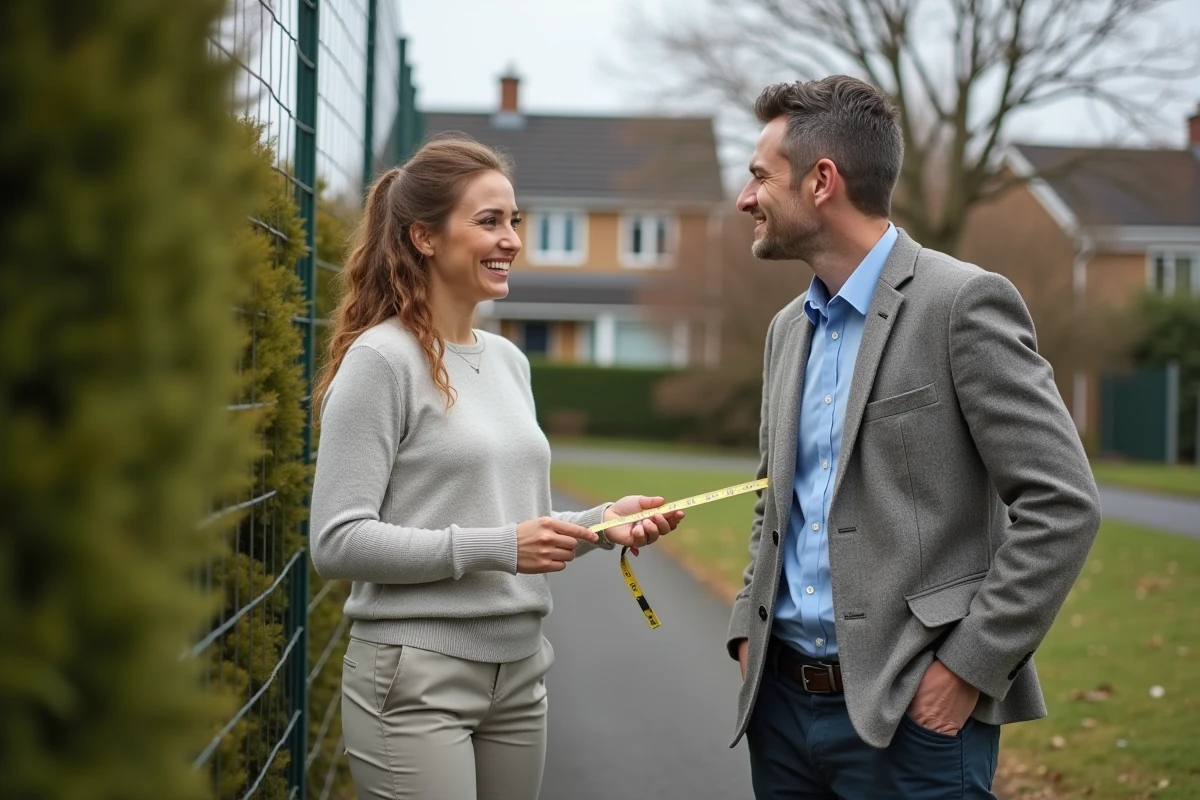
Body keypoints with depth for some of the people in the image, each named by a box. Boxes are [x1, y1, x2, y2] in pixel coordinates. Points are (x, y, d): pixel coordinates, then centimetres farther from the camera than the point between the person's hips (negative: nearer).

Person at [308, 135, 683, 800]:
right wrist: (494, 547, -19)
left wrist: (600, 522, 0)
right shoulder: (382, 359, -10)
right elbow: (338, 541, -15)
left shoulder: (509, 361, 12)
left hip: (518, 670, 7)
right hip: (417, 677, -7)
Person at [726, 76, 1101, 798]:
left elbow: (1063, 504, -14)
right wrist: (751, 629, 9)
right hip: (783, 701, 7)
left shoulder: (965, 302, -10)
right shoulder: (789, 329, 13)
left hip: (912, 712, -7)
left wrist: (970, 665, -16)